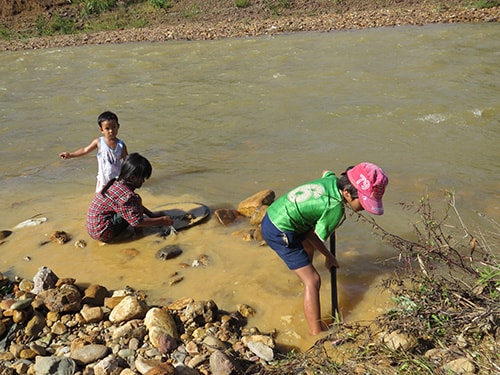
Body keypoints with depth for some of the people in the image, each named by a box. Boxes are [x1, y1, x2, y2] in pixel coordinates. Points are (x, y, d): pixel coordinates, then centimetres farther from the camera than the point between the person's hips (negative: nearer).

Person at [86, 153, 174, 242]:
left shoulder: (118, 183, 4)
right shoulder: (126, 195, -24)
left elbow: (130, 201, 20)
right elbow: (137, 222, -20)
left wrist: (151, 214, 17)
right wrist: (162, 221, -11)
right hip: (103, 233, -9)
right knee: (136, 201, -13)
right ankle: (139, 234, -4)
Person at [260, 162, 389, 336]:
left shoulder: (332, 179, -1)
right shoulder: (336, 209, -22)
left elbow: (326, 172, 26)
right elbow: (315, 237, -9)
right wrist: (329, 257, 8)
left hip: (273, 213, 9)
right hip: (279, 233, -9)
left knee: (309, 245, 35)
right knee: (312, 281, -8)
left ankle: (304, 270, 62)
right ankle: (317, 334, -5)